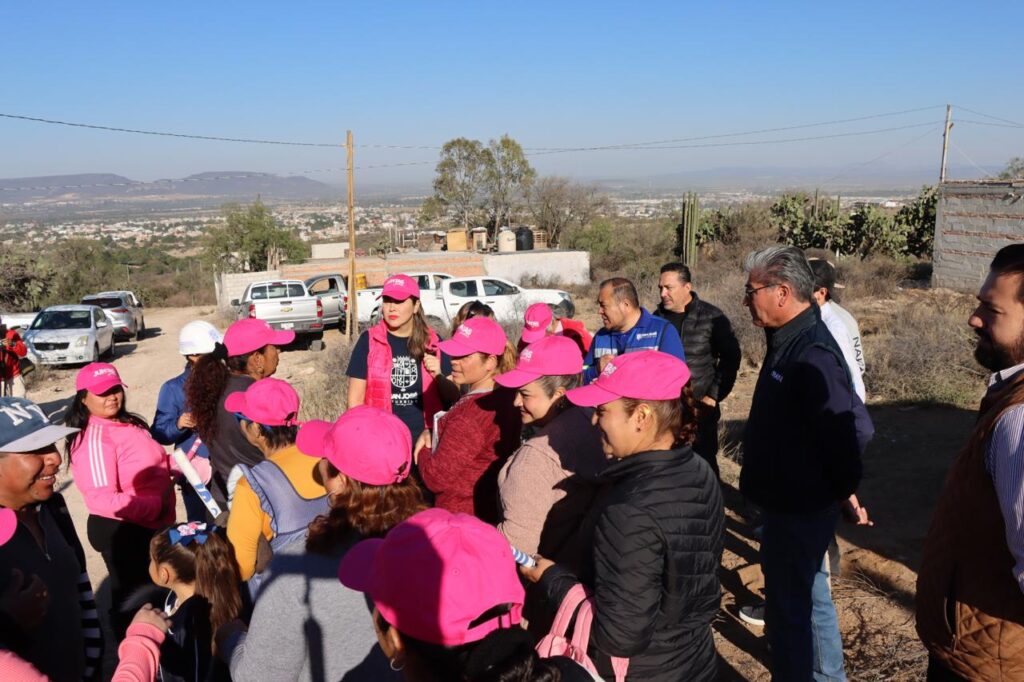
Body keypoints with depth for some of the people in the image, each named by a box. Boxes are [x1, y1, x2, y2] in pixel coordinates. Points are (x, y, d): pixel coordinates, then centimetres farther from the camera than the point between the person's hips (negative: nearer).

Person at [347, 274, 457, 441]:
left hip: (424, 439, 2)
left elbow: (453, 397, 4)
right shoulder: (369, 341, -4)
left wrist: (438, 376, -13)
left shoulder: (433, 342, 1)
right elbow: (355, 401, -1)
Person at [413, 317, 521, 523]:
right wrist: (431, 433, -7)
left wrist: (424, 450, -5)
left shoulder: (472, 413, -29)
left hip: (463, 516, -9)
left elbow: (436, 477, -23)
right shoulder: (506, 396, -1)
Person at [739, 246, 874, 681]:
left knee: (789, 611, 3)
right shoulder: (789, 341, 6)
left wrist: (841, 490, -15)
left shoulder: (812, 355, -26)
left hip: (800, 509, -10)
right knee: (810, 597, 25)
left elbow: (854, 428, -30)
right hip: (794, 501, 10)